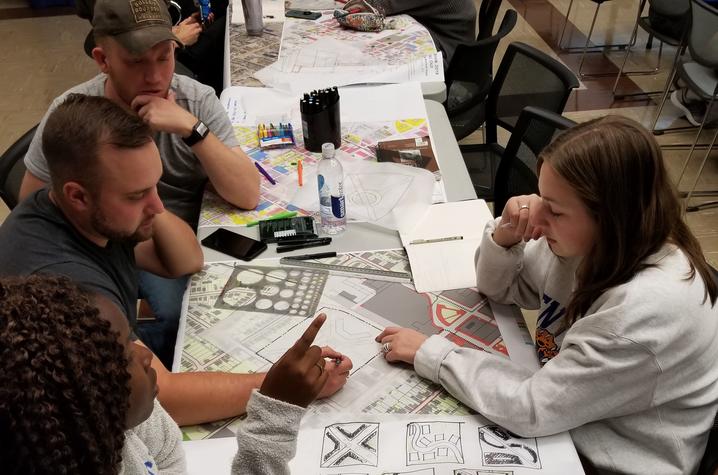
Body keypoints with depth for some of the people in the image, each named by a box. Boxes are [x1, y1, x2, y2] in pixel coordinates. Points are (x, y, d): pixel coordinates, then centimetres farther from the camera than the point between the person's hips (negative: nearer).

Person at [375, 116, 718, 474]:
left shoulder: (648, 306, -32)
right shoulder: (590, 243, -11)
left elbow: (534, 408, -28)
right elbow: (498, 288, 2)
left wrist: (429, 353, -21)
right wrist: (506, 235, -18)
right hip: (565, 417, 6)